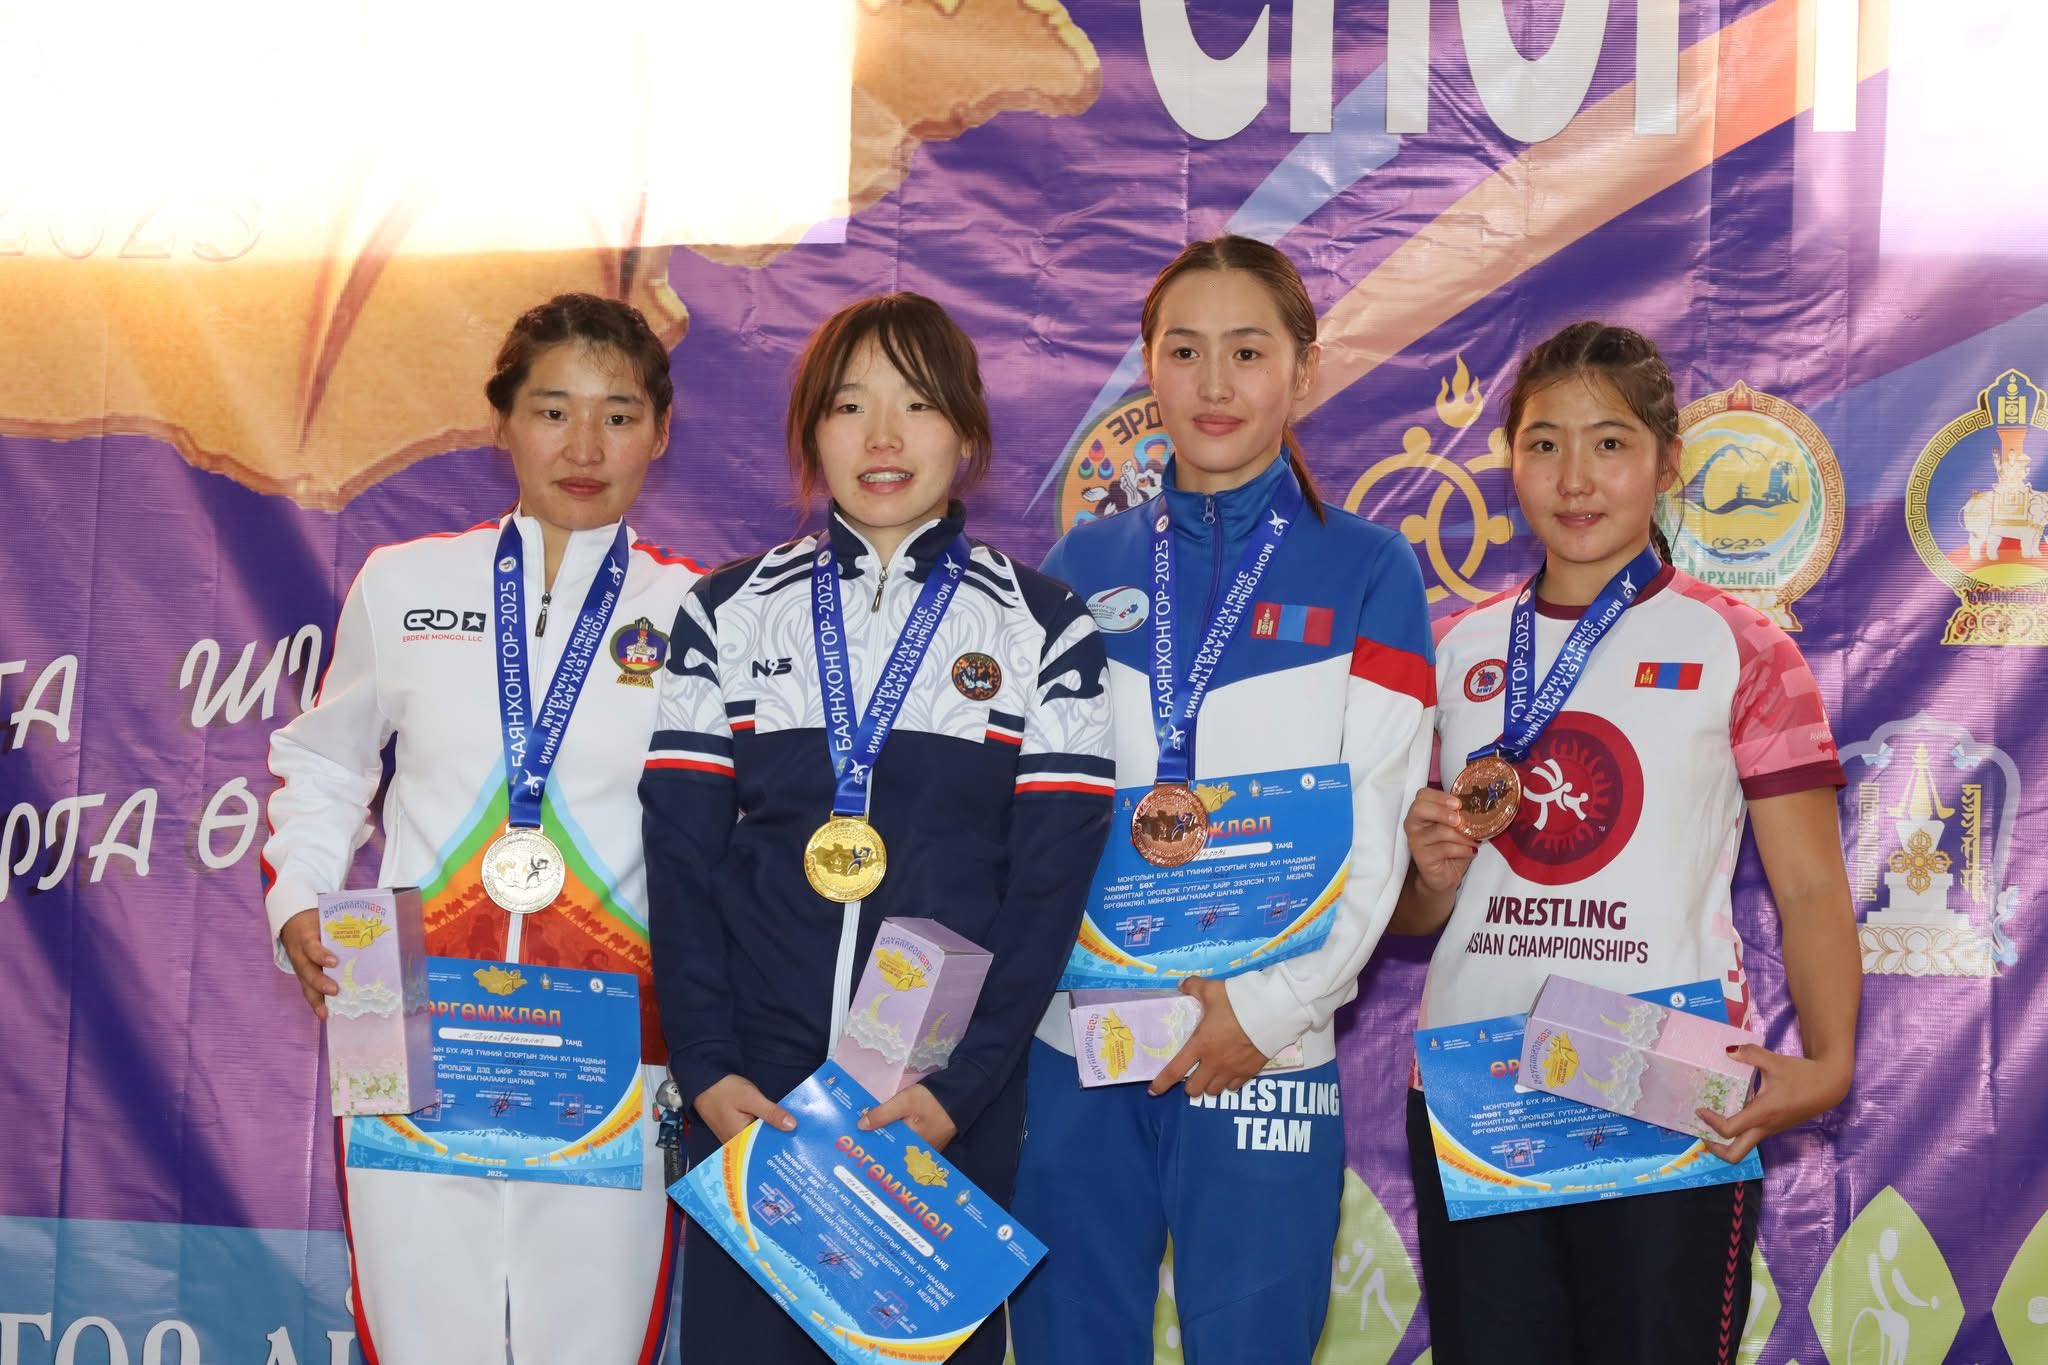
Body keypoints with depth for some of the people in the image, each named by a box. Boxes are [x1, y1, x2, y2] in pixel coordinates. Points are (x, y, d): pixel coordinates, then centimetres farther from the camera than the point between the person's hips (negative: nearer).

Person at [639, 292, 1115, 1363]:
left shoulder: (1043, 629, 3)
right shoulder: (729, 614, 7)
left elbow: (1051, 880, -2)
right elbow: (682, 854, 2)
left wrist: (961, 1085, -12)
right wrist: (707, 1068, -9)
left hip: (950, 1103, -1)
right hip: (752, 1091, 1)